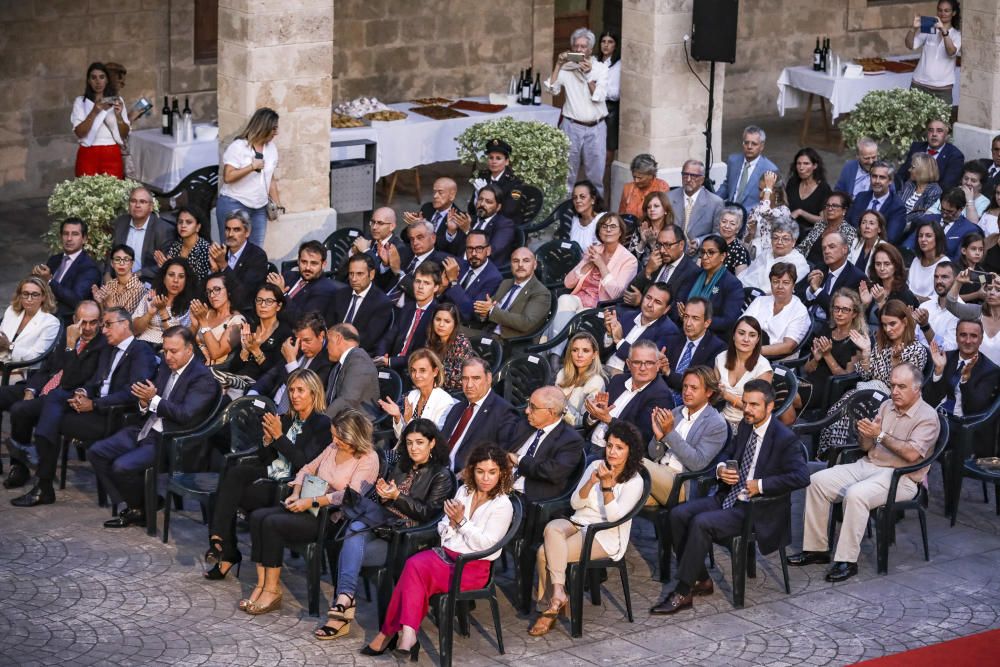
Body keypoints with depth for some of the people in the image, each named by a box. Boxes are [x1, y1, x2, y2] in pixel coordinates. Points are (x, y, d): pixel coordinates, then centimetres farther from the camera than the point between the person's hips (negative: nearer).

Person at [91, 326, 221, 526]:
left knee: (122, 466, -26)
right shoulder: (166, 366, 13)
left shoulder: (203, 378, -13)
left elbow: (186, 414, -21)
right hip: (146, 431, 9)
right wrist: (144, 403, -7)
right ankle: (129, 505, 2)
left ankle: (141, 510, 0)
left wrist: (154, 399, -18)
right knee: (96, 452, -1)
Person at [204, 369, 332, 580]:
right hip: (270, 473, 6)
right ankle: (219, 538, -33)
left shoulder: (322, 425, -4)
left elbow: (305, 463, -14)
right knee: (234, 473, -26)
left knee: (231, 495, -24)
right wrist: (268, 439, -4)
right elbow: (264, 458, 17)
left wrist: (279, 436, -16)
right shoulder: (286, 419, 18)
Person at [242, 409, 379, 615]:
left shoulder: (368, 459, -10)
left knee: (273, 523, -24)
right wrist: (296, 494, 3)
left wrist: (311, 501, -22)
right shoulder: (333, 448, 14)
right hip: (312, 510, 9)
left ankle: (272, 590, -16)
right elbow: (308, 469, 23)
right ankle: (262, 585, -15)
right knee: (258, 517, -12)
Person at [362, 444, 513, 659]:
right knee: (414, 565, -29)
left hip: (472, 568, -5)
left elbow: (485, 544, -14)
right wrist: (451, 522, -9)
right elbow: (443, 530, 13)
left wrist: (461, 521, -18)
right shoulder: (463, 491, 11)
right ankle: (407, 633, -31)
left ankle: (390, 632, -22)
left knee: (414, 570, -27)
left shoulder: (502, 505, -6)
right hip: (447, 553, 5)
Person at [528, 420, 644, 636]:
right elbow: (575, 503, 5)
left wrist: (607, 485, -25)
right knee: (552, 528, -32)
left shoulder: (634, 482, -6)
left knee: (545, 552, -26)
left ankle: (551, 604, -15)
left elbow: (614, 517, -17)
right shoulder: (596, 466, 10)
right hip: (578, 523, 5)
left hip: (604, 537, -5)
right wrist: (590, 482, -12)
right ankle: (558, 592, -34)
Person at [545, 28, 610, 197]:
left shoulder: (600, 68, 3)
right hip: (572, 127, 0)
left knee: (596, 176, 5)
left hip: (596, 128, 0)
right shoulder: (566, 68, 1)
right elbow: (552, 89, -10)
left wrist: (588, 75, -16)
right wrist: (558, 65, -14)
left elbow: (599, 97, -7)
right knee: (567, 175, 4)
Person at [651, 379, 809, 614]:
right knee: (678, 514, -10)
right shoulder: (745, 427, 9)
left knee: (701, 523, -28)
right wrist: (720, 469, 0)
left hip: (756, 510, -8)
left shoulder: (785, 439, -14)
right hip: (729, 497, 8)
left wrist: (761, 485, -21)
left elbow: (801, 477, -23)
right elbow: (727, 454, 24)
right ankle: (701, 580, -1)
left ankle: (682, 593, -21)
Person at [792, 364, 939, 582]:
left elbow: (912, 454, -21)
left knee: (856, 494, -35)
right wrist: (865, 434, -10)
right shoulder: (887, 406, 14)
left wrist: (880, 435, -21)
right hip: (869, 465, 8)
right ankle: (816, 548, -5)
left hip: (901, 476, -8)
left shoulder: (927, 417, -7)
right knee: (817, 481, -9)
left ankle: (847, 560, -27)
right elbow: (866, 447, 14)